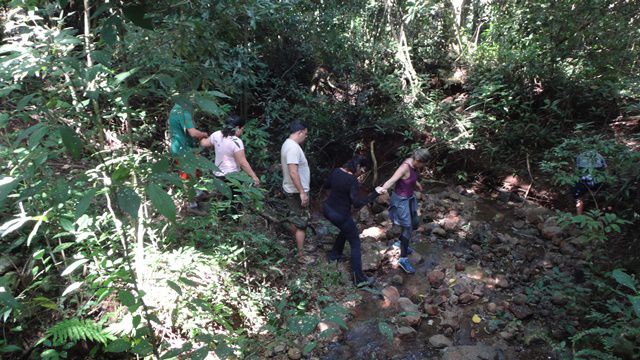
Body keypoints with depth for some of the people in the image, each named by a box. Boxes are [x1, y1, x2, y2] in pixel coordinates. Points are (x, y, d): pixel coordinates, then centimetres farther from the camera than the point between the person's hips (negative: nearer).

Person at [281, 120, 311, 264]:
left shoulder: (287, 144, 8)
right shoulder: (293, 147, -24)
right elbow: (293, 173, -30)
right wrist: (302, 192, -26)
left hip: (290, 189, 10)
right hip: (297, 192, -10)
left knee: (293, 218, 23)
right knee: (301, 223, -2)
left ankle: (297, 240, 40)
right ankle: (301, 255, 4)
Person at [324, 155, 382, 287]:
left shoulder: (336, 171, -2)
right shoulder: (353, 181, -23)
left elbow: (327, 185, 14)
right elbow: (357, 203, -27)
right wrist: (374, 194, -24)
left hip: (327, 209, 8)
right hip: (340, 215, -8)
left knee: (346, 230, 34)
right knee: (355, 243, 5)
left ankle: (334, 255, 45)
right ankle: (360, 279, 9)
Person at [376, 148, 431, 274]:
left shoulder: (413, 164, -3)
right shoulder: (405, 167, -29)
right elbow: (392, 180, -43)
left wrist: (416, 184, 33)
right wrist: (383, 188, -61)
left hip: (409, 198, 9)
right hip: (401, 200, -9)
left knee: (415, 224, 20)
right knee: (407, 228, -6)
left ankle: (402, 243, 44)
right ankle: (403, 259, 4)